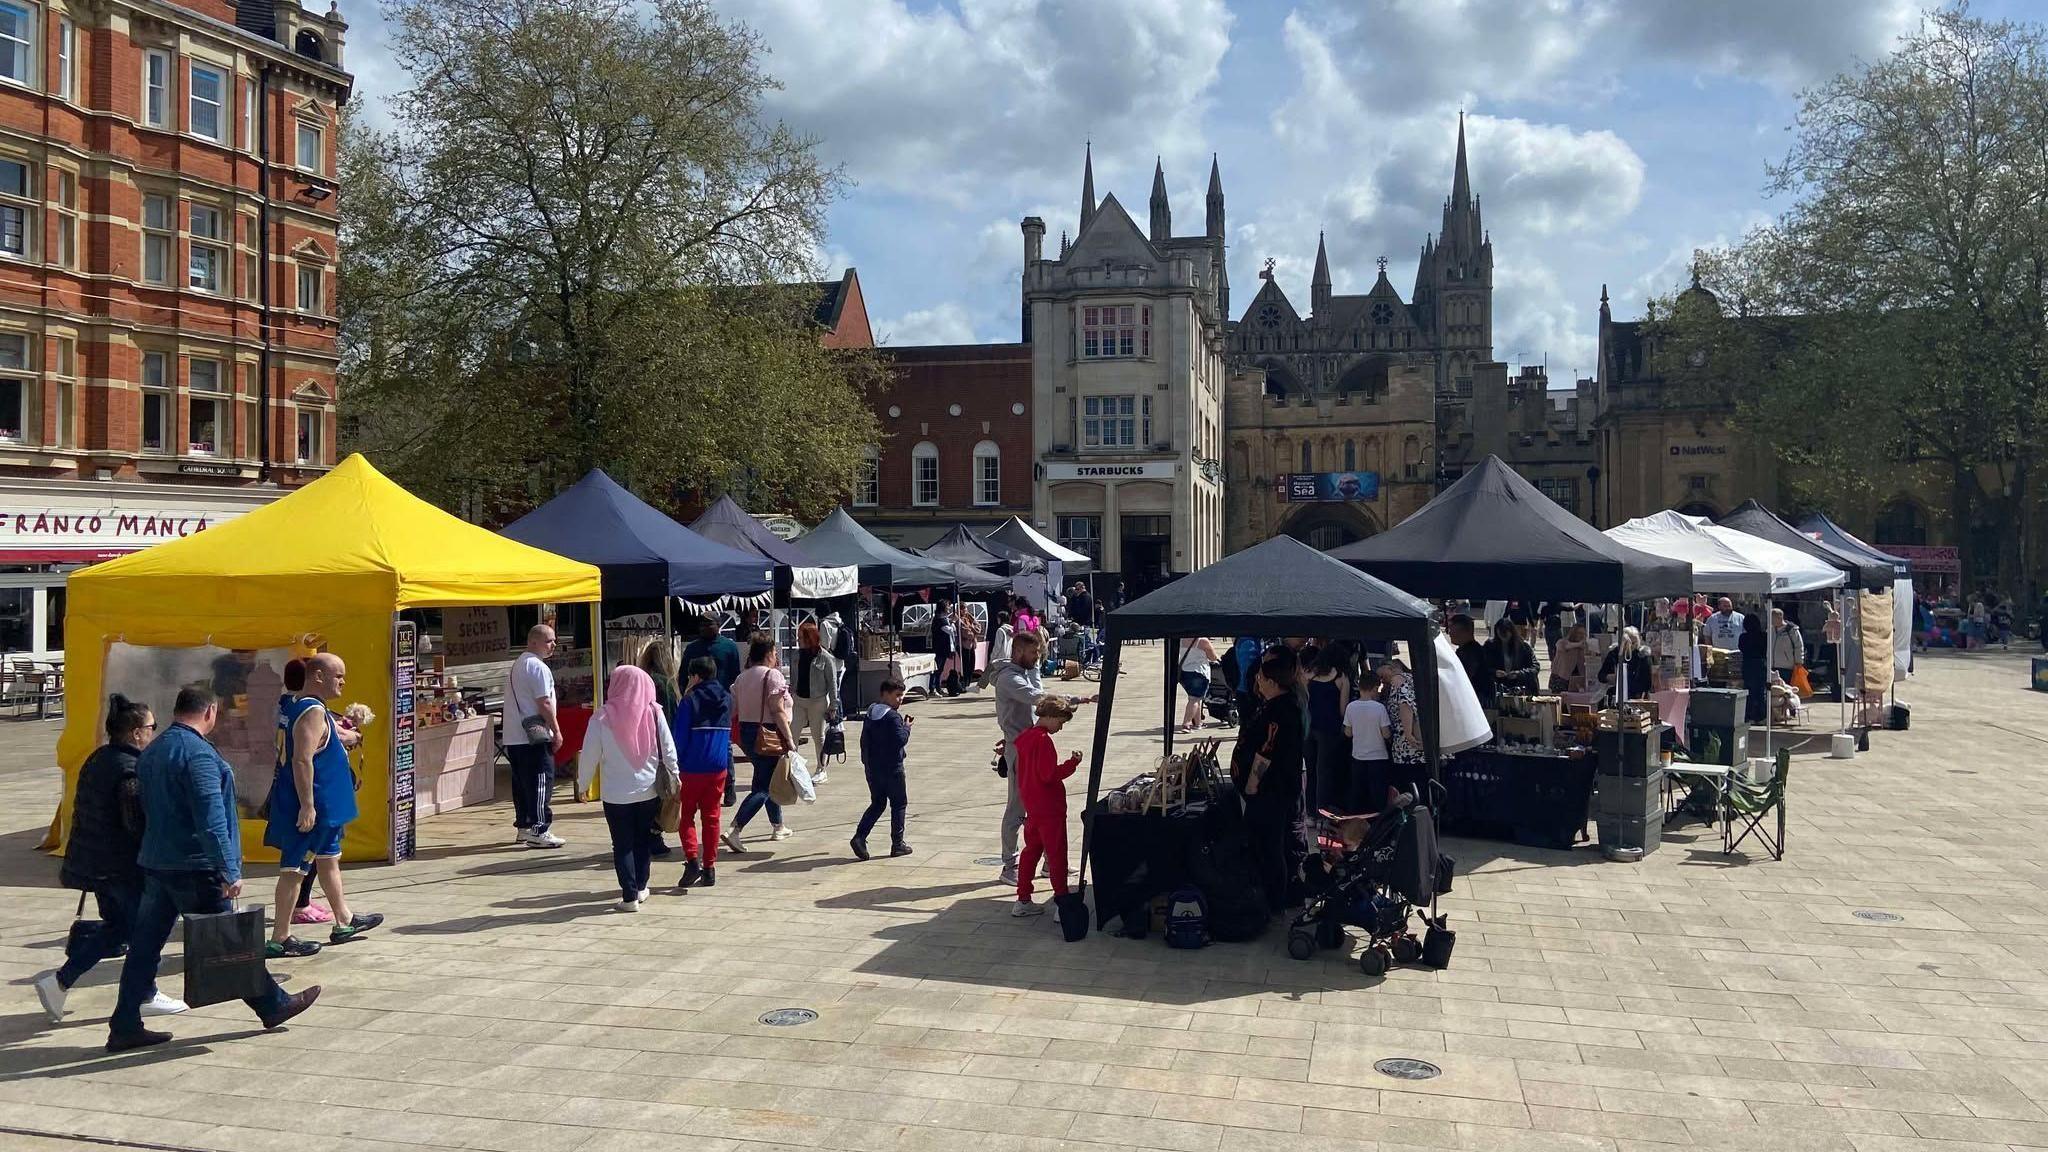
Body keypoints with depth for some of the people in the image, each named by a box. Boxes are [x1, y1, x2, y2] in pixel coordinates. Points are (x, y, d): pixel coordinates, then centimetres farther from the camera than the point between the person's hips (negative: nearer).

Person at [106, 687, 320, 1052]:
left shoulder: (150, 752, 12)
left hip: (154, 864, 8)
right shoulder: (198, 753, -17)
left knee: (144, 946, 9)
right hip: (194, 869, -8)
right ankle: (273, 1006, 14)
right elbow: (211, 818, -22)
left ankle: (125, 1027, 12)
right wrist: (229, 870, -21)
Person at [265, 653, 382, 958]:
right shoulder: (313, 712, -21)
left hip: (323, 806, 11)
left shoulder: (296, 706, 11)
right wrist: (307, 806, -28)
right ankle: (279, 939, 2)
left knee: (329, 859, 20)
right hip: (311, 805, -11)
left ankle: (344, 922, 33)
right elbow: (302, 760, -28)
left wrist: (343, 735, 21)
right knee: (294, 868, -4)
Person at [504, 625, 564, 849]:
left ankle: (524, 827, 20)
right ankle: (538, 831, -6)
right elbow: (544, 703, -18)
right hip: (534, 737, -10)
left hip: (513, 737, 10)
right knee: (541, 783, -6)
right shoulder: (537, 667, -13)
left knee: (522, 783, 13)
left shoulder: (517, 665, 19)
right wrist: (556, 731, -12)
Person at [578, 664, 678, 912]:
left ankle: (630, 896, 3)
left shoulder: (602, 717, -10)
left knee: (622, 844, 6)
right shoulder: (653, 712, -6)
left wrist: (582, 784, 9)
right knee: (643, 840, 17)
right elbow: (668, 748, 0)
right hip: (649, 790, 2)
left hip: (615, 793, -2)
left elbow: (590, 754, -5)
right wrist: (674, 776, 14)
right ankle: (640, 887, 26)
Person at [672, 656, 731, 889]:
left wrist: (676, 764, -1)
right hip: (718, 767, 4)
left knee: (687, 815, 6)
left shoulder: (690, 700, -9)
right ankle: (709, 868, 11)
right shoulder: (727, 699, 7)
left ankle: (692, 859, -11)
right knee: (711, 817, 10)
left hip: (692, 768, -4)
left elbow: (681, 737, -7)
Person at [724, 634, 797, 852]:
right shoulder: (772, 675, -12)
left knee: (768, 779, 23)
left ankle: (779, 827, 34)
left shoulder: (742, 678, 10)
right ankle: (734, 831, -17)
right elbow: (778, 711, -18)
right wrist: (789, 739, -16)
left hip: (746, 733, 8)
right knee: (763, 787, -6)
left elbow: (733, 709, 9)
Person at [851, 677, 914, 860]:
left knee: (877, 804, 15)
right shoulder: (893, 716, -17)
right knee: (899, 804, 8)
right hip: (891, 768, -7)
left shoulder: (870, 713, 8)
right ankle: (897, 844, 11)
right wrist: (906, 727, -6)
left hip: (872, 768, 7)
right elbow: (901, 740, -24)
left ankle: (859, 837, -1)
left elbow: (864, 739, 14)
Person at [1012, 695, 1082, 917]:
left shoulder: (1024, 737, 9)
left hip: (1031, 806, 9)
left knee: (1032, 850, 15)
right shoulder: (1043, 740, -19)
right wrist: (1072, 763, -16)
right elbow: (1049, 775, -23)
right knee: (1056, 855, -3)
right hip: (1050, 808, -9)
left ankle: (1023, 901, 20)